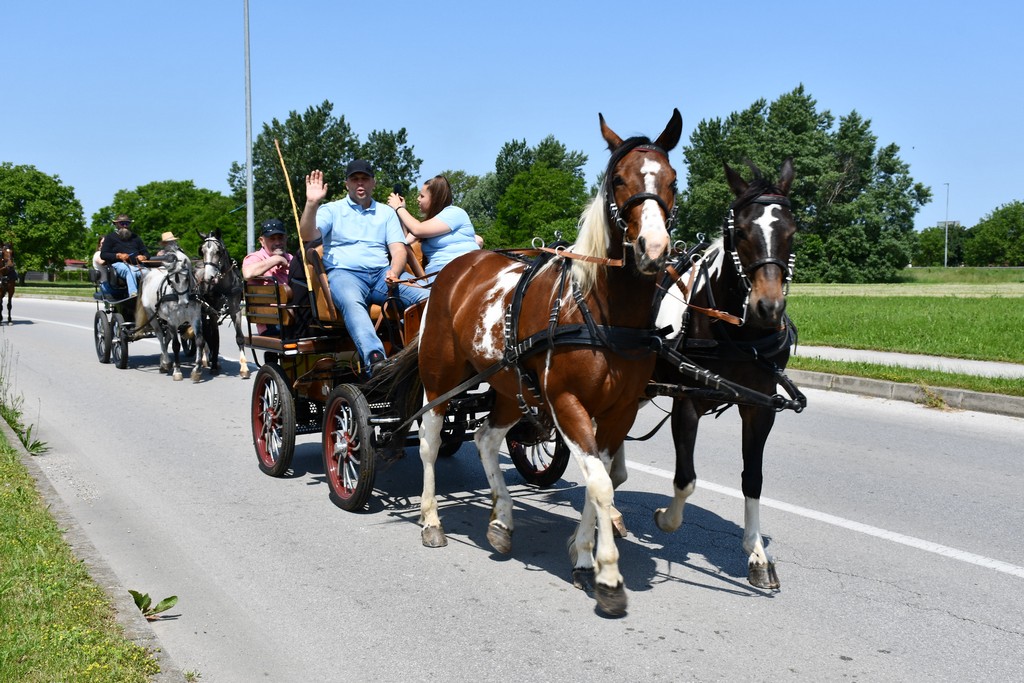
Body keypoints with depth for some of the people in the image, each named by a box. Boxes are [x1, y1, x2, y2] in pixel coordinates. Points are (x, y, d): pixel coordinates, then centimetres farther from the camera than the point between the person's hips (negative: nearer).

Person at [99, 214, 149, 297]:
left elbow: (146, 253, 28)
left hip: (136, 265, 4)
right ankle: (133, 295, -56)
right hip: (119, 264, -3)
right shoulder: (110, 237, 17)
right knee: (130, 271, -41)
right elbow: (103, 255, 6)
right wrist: (118, 256, -11)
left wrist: (144, 257, 1)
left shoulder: (135, 237, 29)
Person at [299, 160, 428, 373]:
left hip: (382, 274, 4)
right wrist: (311, 203, -17)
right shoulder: (331, 210, 15)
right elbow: (307, 235, -1)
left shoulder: (387, 212, 22)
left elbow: (398, 248, 11)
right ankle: (375, 360, -59)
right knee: (352, 303, -41)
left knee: (427, 297, -25)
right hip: (344, 273, -3)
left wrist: (394, 272, -12)